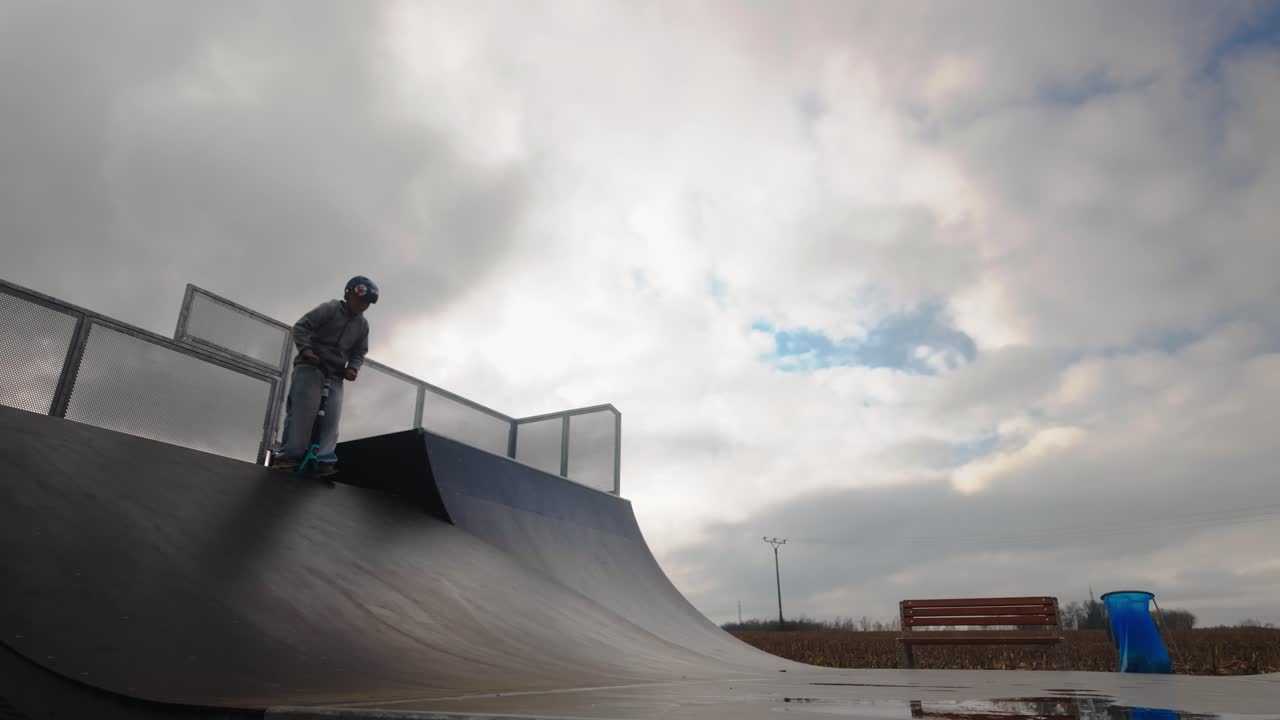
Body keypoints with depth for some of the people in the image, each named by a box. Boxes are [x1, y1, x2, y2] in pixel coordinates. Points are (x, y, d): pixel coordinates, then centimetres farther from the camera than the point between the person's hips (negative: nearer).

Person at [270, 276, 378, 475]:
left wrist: (353, 368, -6)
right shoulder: (329, 309, -5)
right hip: (311, 365, -5)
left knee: (331, 418, -7)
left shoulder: (363, 325, 12)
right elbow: (300, 327, -8)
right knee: (304, 409, -18)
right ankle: (291, 455, -17)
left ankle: (324, 460, -12)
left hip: (335, 374, 5)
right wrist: (305, 350, -23)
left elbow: (359, 352, 15)